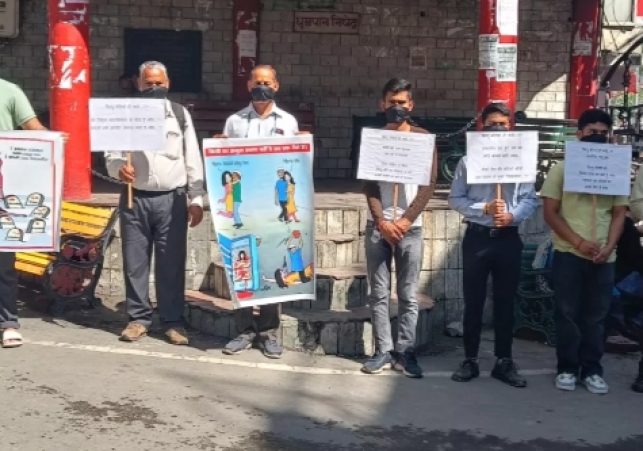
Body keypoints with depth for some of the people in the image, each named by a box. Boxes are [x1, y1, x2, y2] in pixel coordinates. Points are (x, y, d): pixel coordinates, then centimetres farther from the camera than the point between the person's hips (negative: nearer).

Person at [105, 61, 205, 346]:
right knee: (135, 261, 5)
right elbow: (111, 153, 7)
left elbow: (193, 160, 5)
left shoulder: (180, 115, 7)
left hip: (172, 199, -1)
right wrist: (119, 168, -17)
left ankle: (173, 321, 10)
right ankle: (138, 319, 16)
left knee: (172, 262, 2)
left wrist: (196, 199, 0)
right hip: (135, 199, 1)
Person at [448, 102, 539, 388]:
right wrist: (484, 209, -15)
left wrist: (512, 216, -19)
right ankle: (470, 360, 16)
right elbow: (455, 199, -3)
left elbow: (530, 199, -2)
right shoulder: (469, 160, 0)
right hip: (477, 236, -1)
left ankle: (504, 361, 18)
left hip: (508, 238, 1)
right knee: (473, 301, 6)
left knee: (505, 301, 9)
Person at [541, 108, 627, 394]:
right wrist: (578, 242, -13)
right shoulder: (562, 168, 1)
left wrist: (609, 247, -7)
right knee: (567, 313, 2)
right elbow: (550, 213, -3)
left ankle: (592, 370, 16)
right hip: (568, 253, -2)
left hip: (603, 257, 2)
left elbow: (619, 213, 9)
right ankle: (567, 369, 13)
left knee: (596, 315, 6)